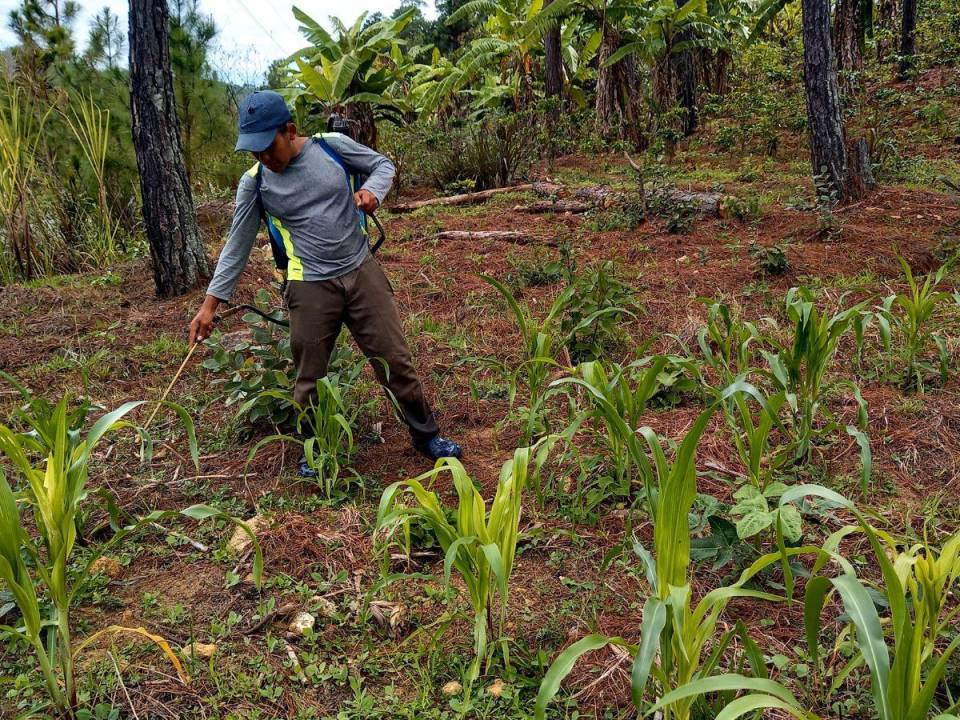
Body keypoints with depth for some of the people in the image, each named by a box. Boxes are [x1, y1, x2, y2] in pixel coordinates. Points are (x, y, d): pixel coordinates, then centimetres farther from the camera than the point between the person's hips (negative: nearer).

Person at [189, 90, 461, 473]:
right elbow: (237, 245, 1)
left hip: (362, 271, 0)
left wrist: (373, 191, -17)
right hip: (311, 287, 0)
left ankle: (426, 434, 23)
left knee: (394, 358, 6)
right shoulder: (254, 183, -5)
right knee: (310, 378, 8)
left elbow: (383, 164, 7)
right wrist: (210, 304, -1)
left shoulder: (332, 145, -6)